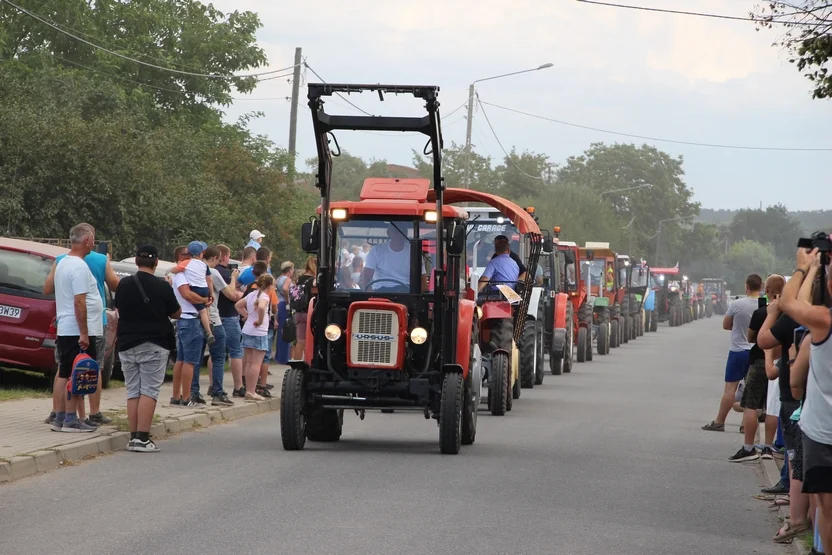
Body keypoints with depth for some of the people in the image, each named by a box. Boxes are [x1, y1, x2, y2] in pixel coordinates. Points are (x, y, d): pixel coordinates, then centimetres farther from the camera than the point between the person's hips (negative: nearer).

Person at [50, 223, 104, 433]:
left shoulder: (62, 263, 15)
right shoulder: (79, 266, -17)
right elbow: (79, 302, -22)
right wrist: (84, 334, -21)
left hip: (64, 329, 10)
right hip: (78, 331, -10)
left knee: (64, 375, 11)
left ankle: (59, 418, 12)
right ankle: (70, 420, -5)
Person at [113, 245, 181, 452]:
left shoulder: (123, 285, 2)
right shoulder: (162, 287, -10)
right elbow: (175, 313, 2)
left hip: (127, 345, 4)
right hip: (154, 345, -4)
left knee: (133, 392, 9)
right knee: (149, 391, -5)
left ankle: (133, 437, 7)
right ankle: (142, 438, -12)